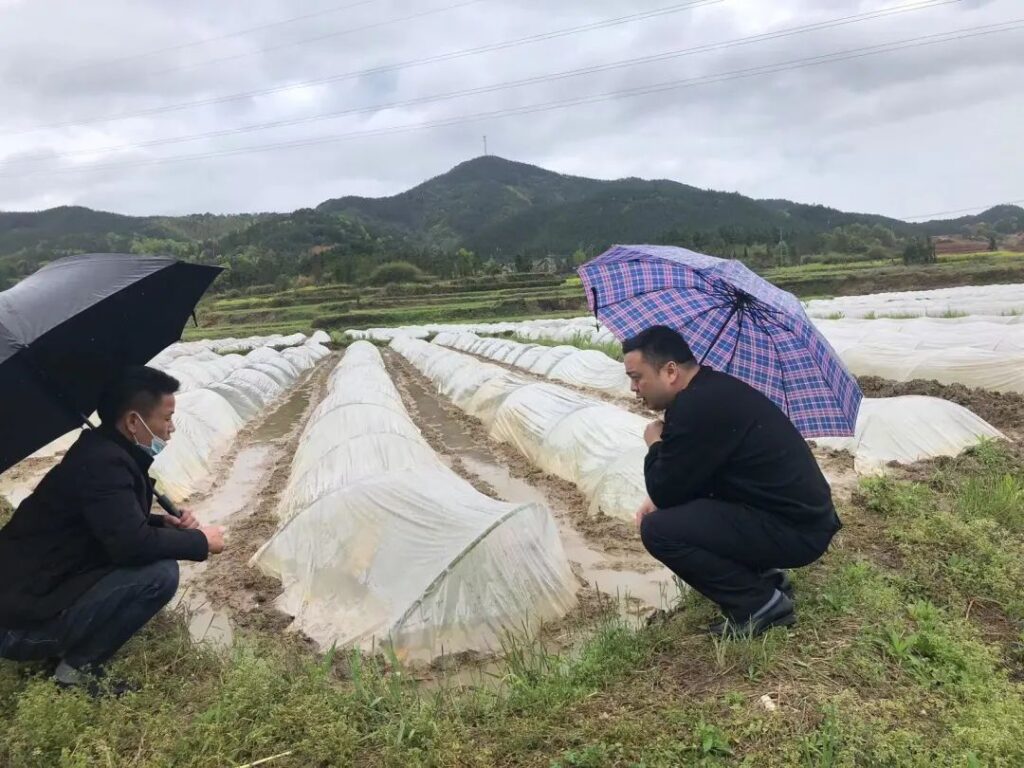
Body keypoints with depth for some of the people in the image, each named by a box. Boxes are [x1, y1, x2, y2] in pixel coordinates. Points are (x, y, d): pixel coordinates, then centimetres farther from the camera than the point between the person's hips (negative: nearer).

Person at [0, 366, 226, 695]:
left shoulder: (105, 451, 8)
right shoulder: (102, 462, -24)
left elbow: (124, 526, 20)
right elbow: (132, 545, -30)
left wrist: (165, 524, 3)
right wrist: (201, 541, -15)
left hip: (39, 588, 10)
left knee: (156, 555, 12)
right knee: (161, 573, -22)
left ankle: (70, 647, 12)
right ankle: (76, 668, -6)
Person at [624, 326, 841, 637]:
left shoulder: (697, 406, -24)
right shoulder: (713, 390, 9)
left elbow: (666, 493, -17)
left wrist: (655, 444, 0)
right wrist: (659, 499, 4)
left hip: (796, 531, -10)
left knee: (658, 529, -17)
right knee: (679, 509, 19)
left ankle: (762, 605, -3)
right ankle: (763, 576, 17)